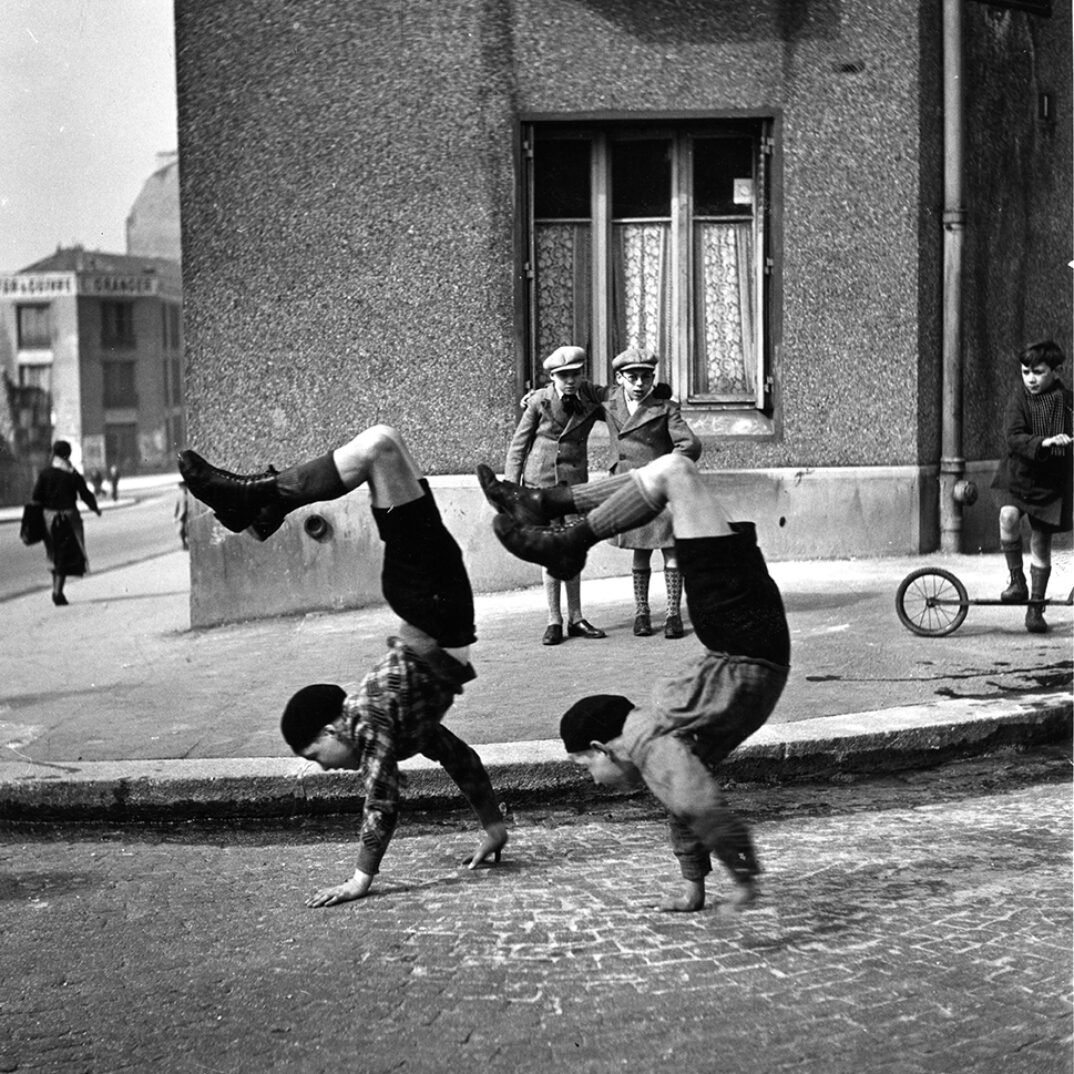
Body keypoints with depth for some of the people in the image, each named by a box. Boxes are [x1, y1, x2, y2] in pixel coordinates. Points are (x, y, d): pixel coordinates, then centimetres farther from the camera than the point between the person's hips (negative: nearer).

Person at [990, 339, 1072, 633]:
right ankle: (1017, 582, -14)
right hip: (1017, 475, -1)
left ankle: (1035, 607, 18)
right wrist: (1044, 443, -32)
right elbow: (1013, 437, -19)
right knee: (1009, 515, -29)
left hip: (1050, 480, 1)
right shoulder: (1019, 397, -7)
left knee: (1041, 544, 5)